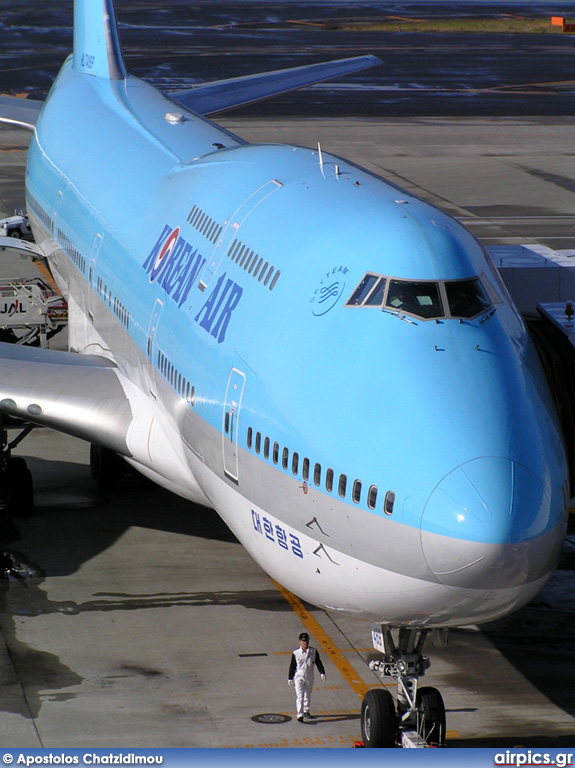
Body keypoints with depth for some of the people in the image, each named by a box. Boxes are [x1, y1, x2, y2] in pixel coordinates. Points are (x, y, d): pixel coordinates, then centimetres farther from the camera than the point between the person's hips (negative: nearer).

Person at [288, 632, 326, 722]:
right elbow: (292, 666, -1)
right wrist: (290, 678, 1)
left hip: (310, 677, 3)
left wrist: (322, 673, -7)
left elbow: (318, 663, 4)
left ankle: (306, 711, 33)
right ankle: (300, 715, -14)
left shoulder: (313, 652, -1)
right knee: (300, 696, -11)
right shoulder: (296, 653, -8)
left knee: (308, 695, 16)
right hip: (299, 677, -3)